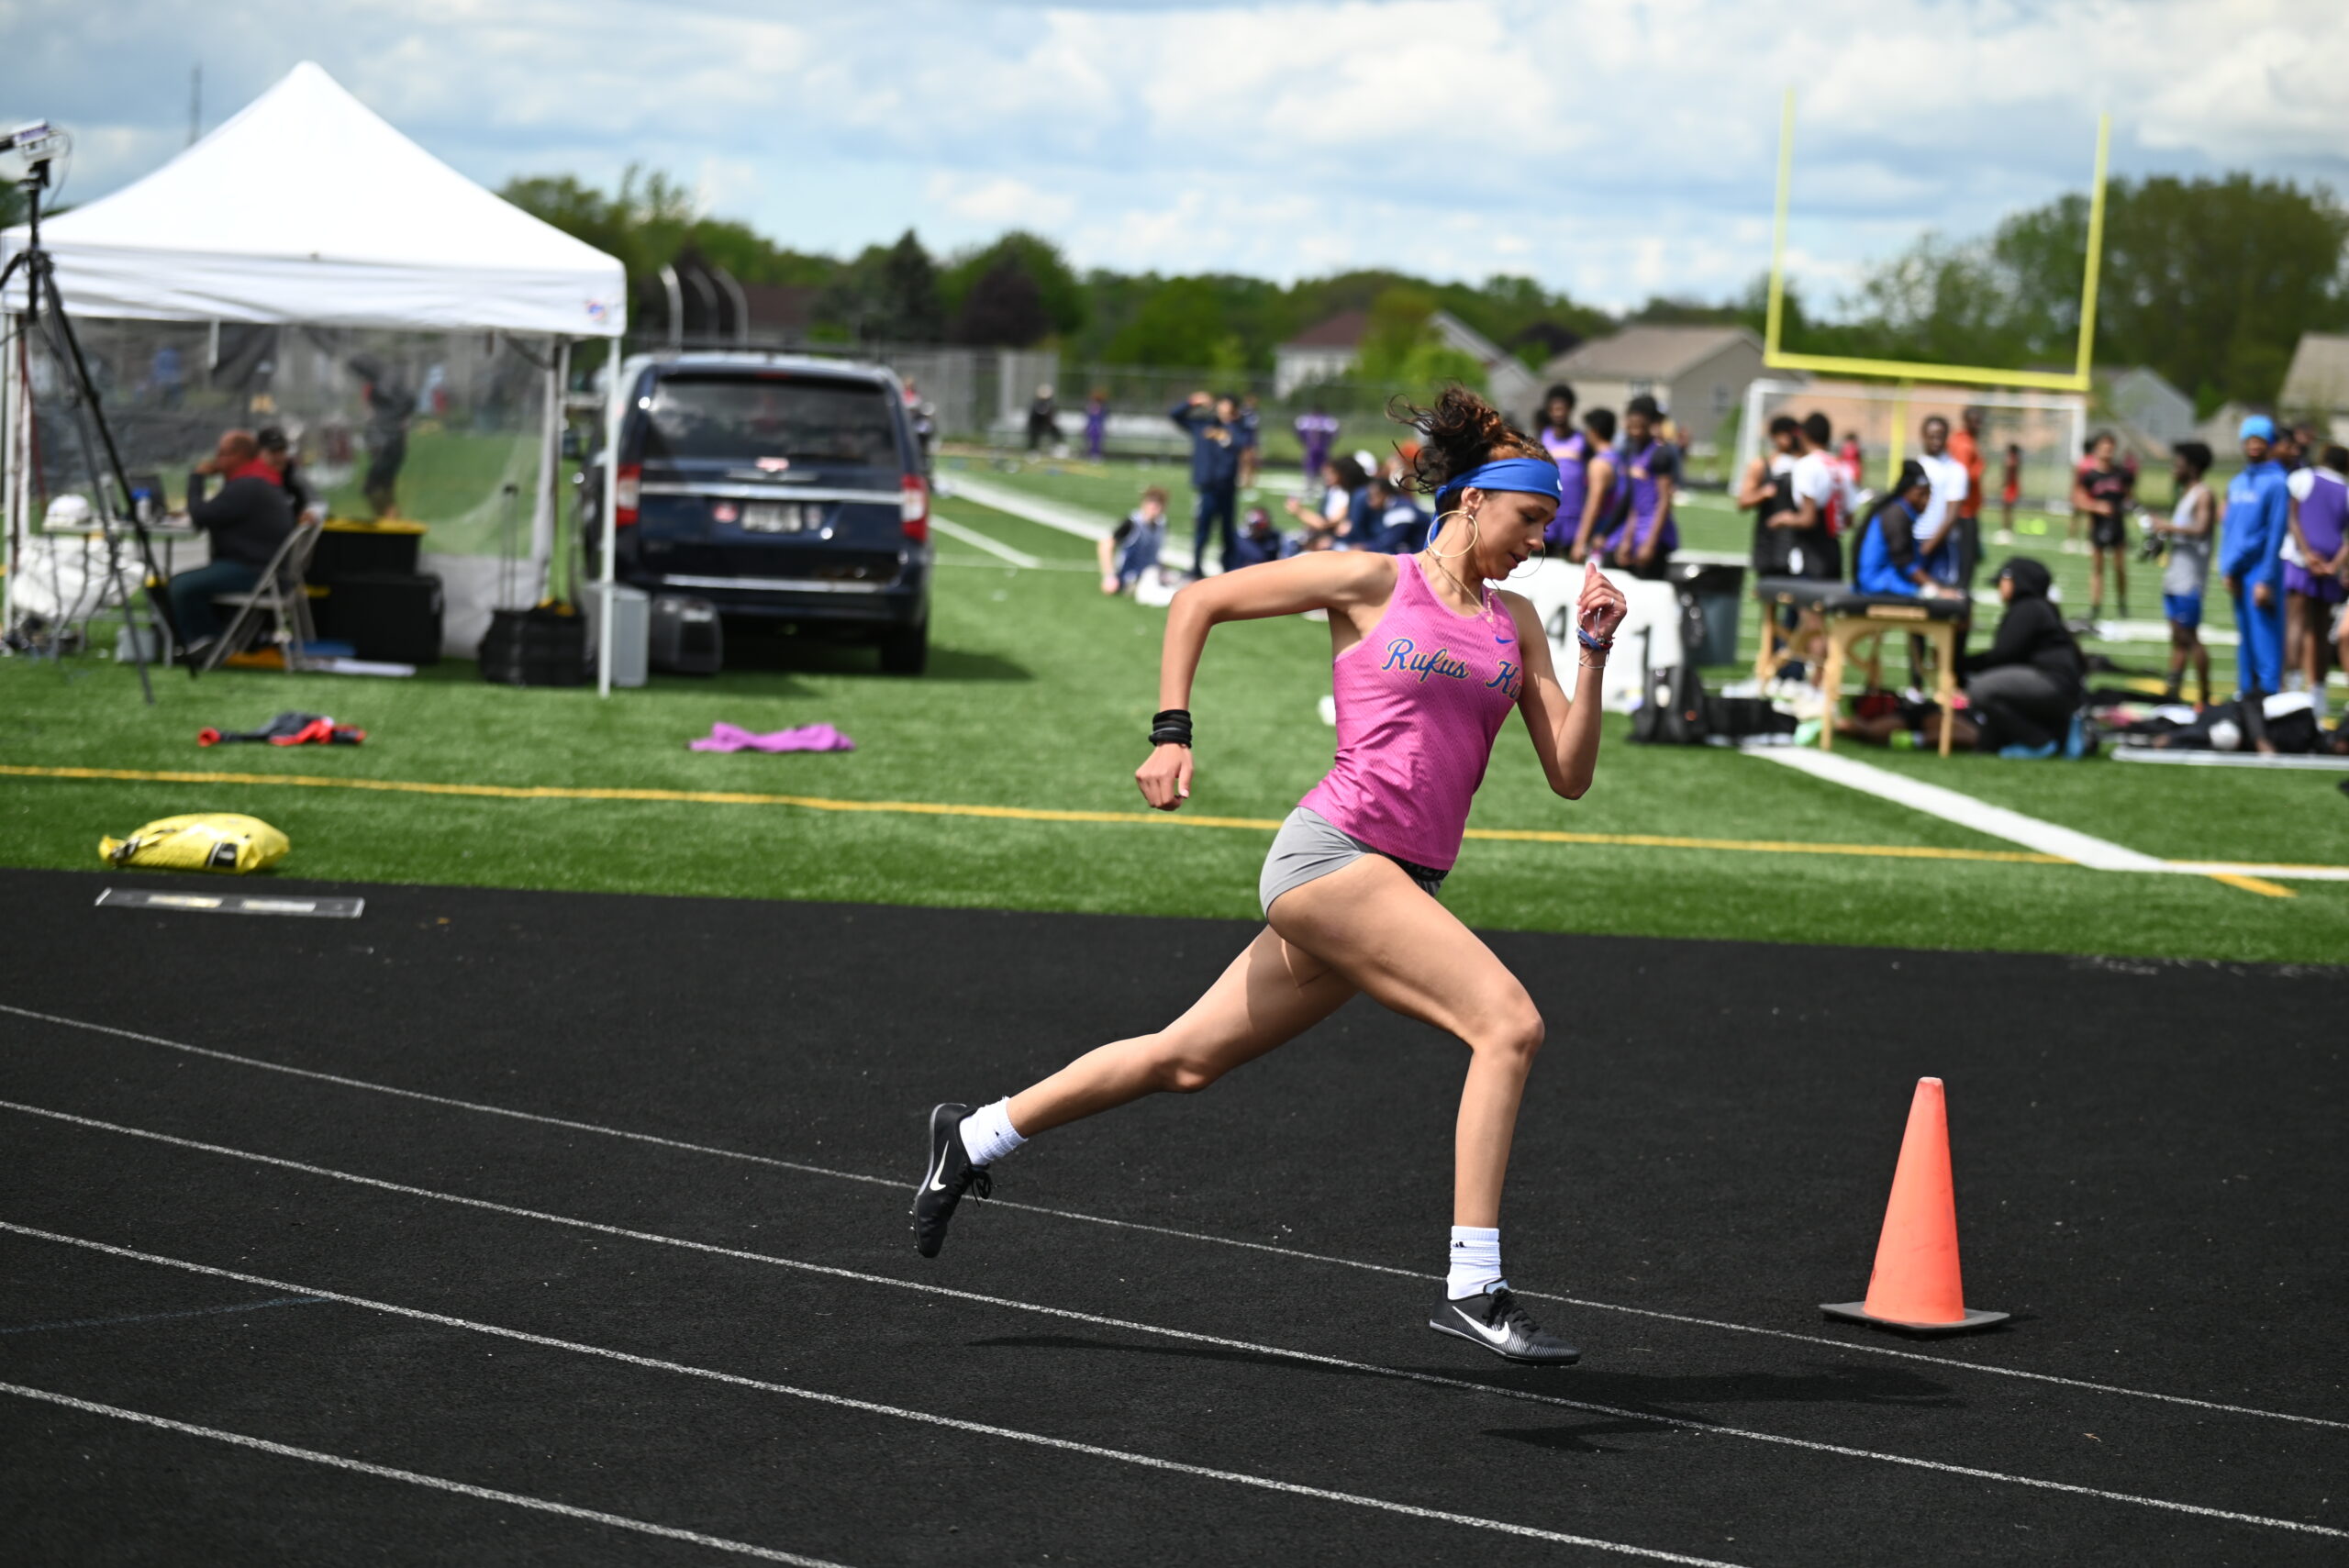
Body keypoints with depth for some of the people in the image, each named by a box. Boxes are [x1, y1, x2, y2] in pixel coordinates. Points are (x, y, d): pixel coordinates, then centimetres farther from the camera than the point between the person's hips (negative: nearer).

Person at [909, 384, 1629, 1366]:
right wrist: (1171, 731, -1)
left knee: (1184, 1062, 13)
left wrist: (1595, 656, -1)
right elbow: (1198, 601, 6)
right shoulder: (1371, 582, -2)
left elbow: (1569, 776, 10)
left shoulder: (1515, 624, 14)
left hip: (1402, 884, 7)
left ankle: (972, 1139, 30)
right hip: (1332, 849, -7)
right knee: (1509, 1025, -22)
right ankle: (1472, 1288, -23)